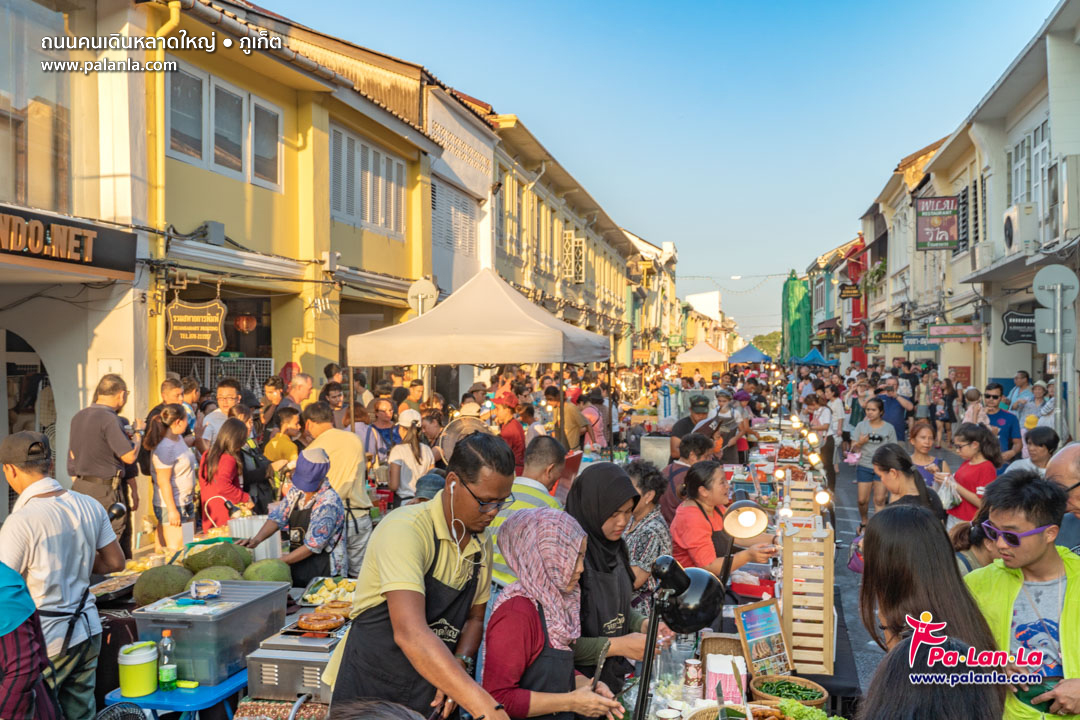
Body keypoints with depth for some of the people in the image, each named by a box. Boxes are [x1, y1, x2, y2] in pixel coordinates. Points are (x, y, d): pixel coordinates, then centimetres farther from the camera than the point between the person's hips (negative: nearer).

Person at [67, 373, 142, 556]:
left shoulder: (78, 417, 11)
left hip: (80, 487, 8)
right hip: (105, 490, -8)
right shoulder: (110, 420, -16)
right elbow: (129, 457, -16)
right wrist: (137, 435, 2)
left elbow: (72, 457, 17)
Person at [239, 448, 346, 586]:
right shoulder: (297, 489, 4)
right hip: (296, 568, 7)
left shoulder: (328, 503, -19)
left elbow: (313, 546, -18)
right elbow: (278, 517, 9)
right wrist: (257, 539, -8)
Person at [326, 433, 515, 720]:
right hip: (370, 691, -6)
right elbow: (410, 633, -36)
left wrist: (460, 662, -12)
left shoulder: (483, 545, -1)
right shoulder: (405, 530, -25)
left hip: (432, 696, 6)